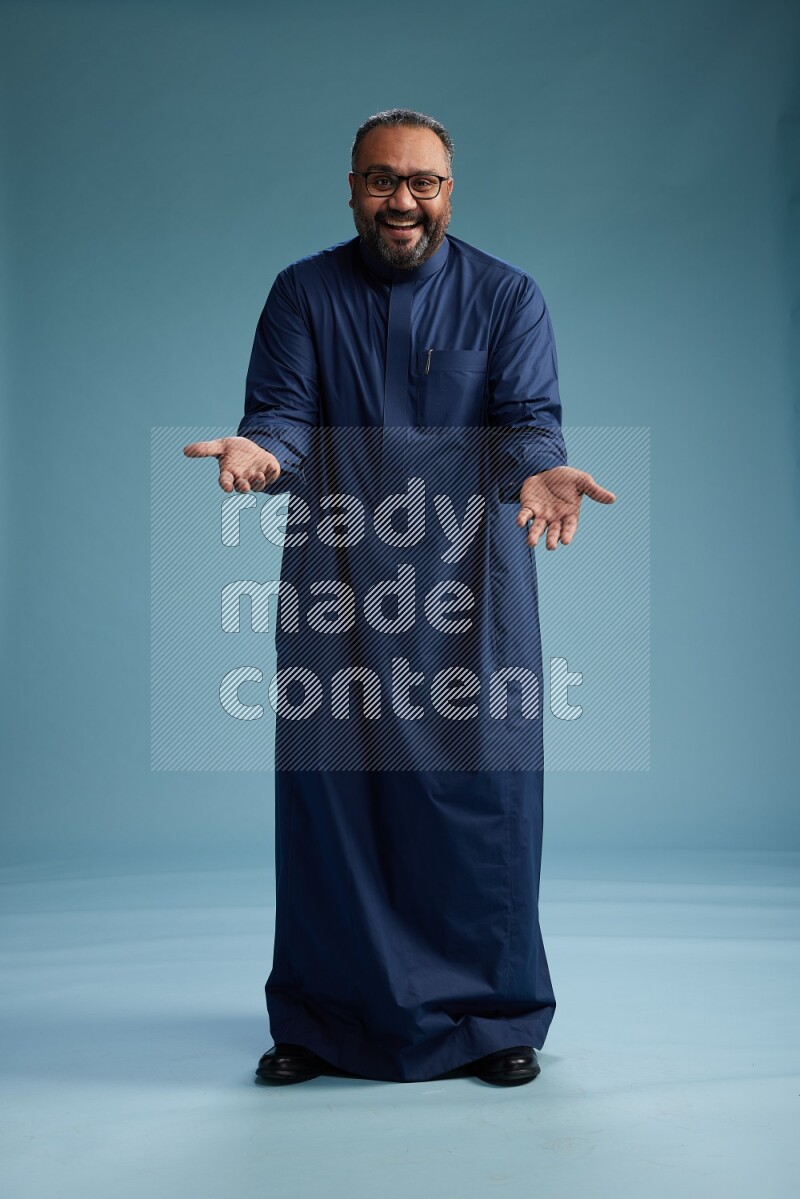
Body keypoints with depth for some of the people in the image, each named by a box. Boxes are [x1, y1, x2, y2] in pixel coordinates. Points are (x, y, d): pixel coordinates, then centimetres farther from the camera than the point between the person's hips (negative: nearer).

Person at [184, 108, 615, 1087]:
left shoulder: (506, 296, 5)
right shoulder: (303, 293, 7)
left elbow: (528, 420, -5)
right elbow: (285, 416, -2)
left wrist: (537, 472, -29)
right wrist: (261, 453, -26)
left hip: (471, 578, 0)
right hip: (335, 583, 1)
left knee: (483, 784, 0)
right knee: (325, 780, 1)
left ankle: (496, 1016, 18)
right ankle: (322, 1020, 18)